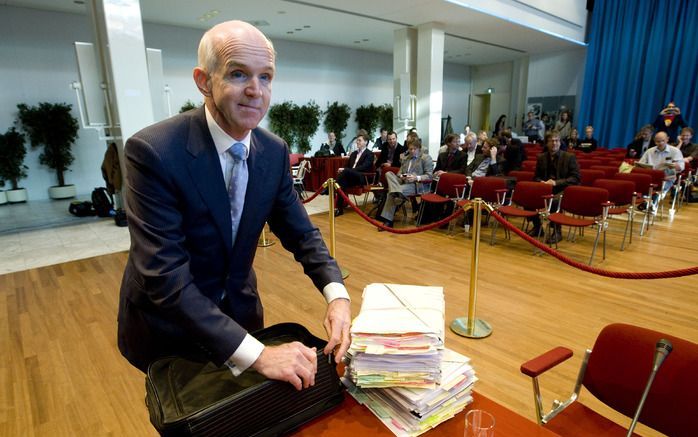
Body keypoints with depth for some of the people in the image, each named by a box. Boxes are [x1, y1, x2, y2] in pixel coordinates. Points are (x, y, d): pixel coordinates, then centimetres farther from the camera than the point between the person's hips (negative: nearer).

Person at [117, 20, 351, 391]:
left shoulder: (274, 152, -10)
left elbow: (300, 234, -4)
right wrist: (258, 354, -35)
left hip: (240, 313, 5)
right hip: (167, 325, -4)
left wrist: (336, 295, -22)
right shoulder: (152, 151, -27)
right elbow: (165, 276, -31)